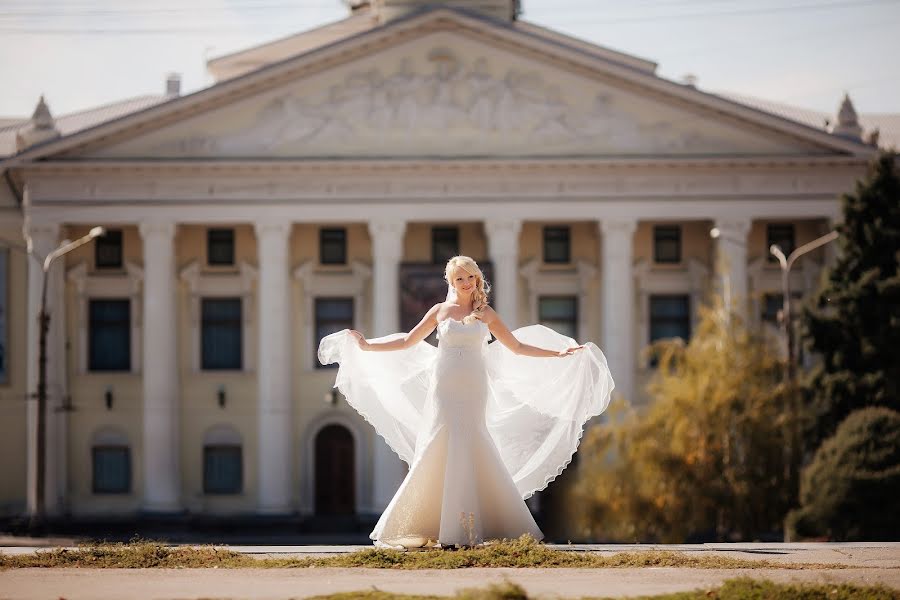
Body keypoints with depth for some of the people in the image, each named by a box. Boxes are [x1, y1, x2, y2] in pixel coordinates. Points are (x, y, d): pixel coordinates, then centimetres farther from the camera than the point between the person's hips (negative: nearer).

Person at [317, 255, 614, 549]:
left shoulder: (486, 314, 9)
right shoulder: (440, 311, 8)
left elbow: (517, 347, 14)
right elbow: (407, 342, 15)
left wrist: (559, 353, 8)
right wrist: (366, 345, 13)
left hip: (473, 392, 0)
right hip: (444, 389, 0)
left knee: (471, 450, -7)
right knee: (439, 450, -6)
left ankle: (470, 530, -5)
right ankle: (434, 527, -3)